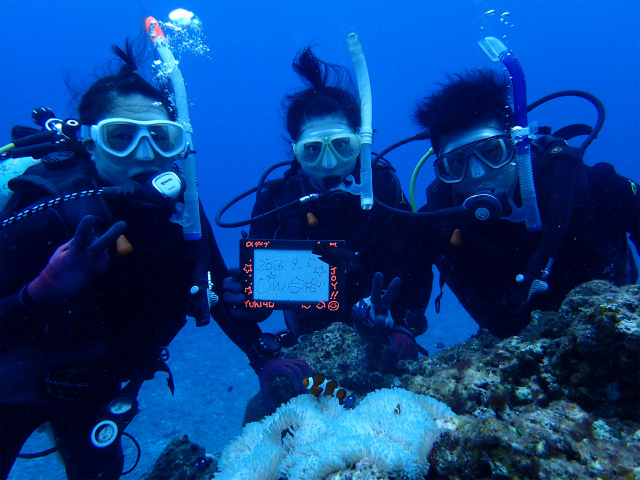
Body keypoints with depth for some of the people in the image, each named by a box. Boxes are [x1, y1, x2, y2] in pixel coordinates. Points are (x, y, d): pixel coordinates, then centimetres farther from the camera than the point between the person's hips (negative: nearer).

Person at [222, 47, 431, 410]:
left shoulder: (383, 187, -11)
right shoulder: (275, 200, -14)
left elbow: (419, 269, -7)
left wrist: (406, 328, -21)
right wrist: (265, 360, -30)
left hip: (380, 342, 1)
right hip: (308, 352, 0)